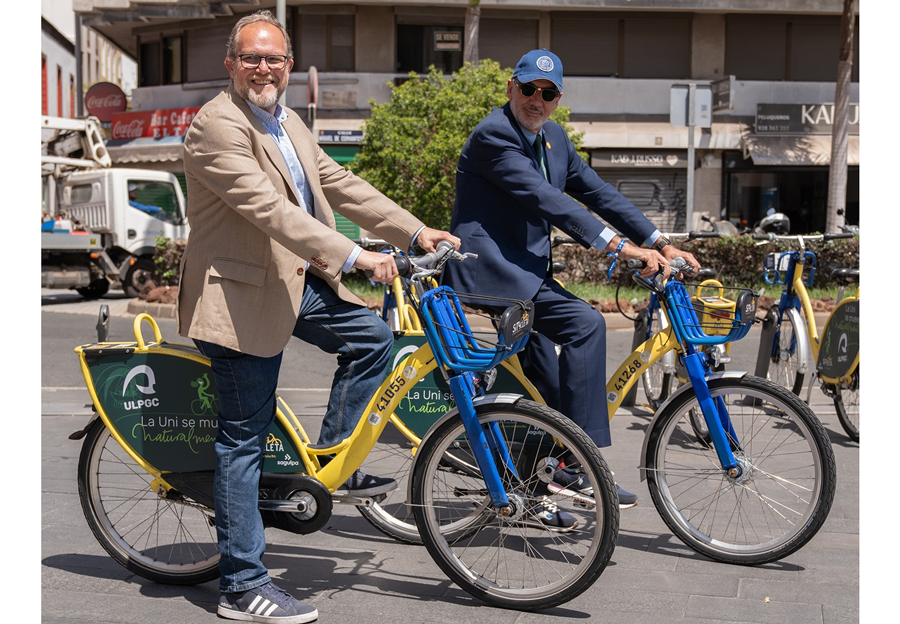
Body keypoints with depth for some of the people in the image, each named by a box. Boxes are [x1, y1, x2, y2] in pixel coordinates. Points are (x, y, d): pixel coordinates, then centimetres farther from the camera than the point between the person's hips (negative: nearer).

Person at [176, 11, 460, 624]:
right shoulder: (217, 125, -17)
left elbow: (339, 183, 12)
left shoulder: (287, 122, 13)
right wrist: (353, 256, -34)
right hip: (244, 292, -9)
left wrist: (416, 231, 4)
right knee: (244, 437, -4)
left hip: (296, 279, 9)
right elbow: (269, 208, -28)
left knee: (372, 338, 7)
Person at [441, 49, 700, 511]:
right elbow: (545, 199, -25)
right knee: (585, 324, -25)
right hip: (489, 269, -10)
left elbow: (596, 191, 11)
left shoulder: (553, 138, 13)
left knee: (547, 384, 12)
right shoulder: (492, 135, -15)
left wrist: (659, 243, 1)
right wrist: (620, 246, -32)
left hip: (525, 269, 10)